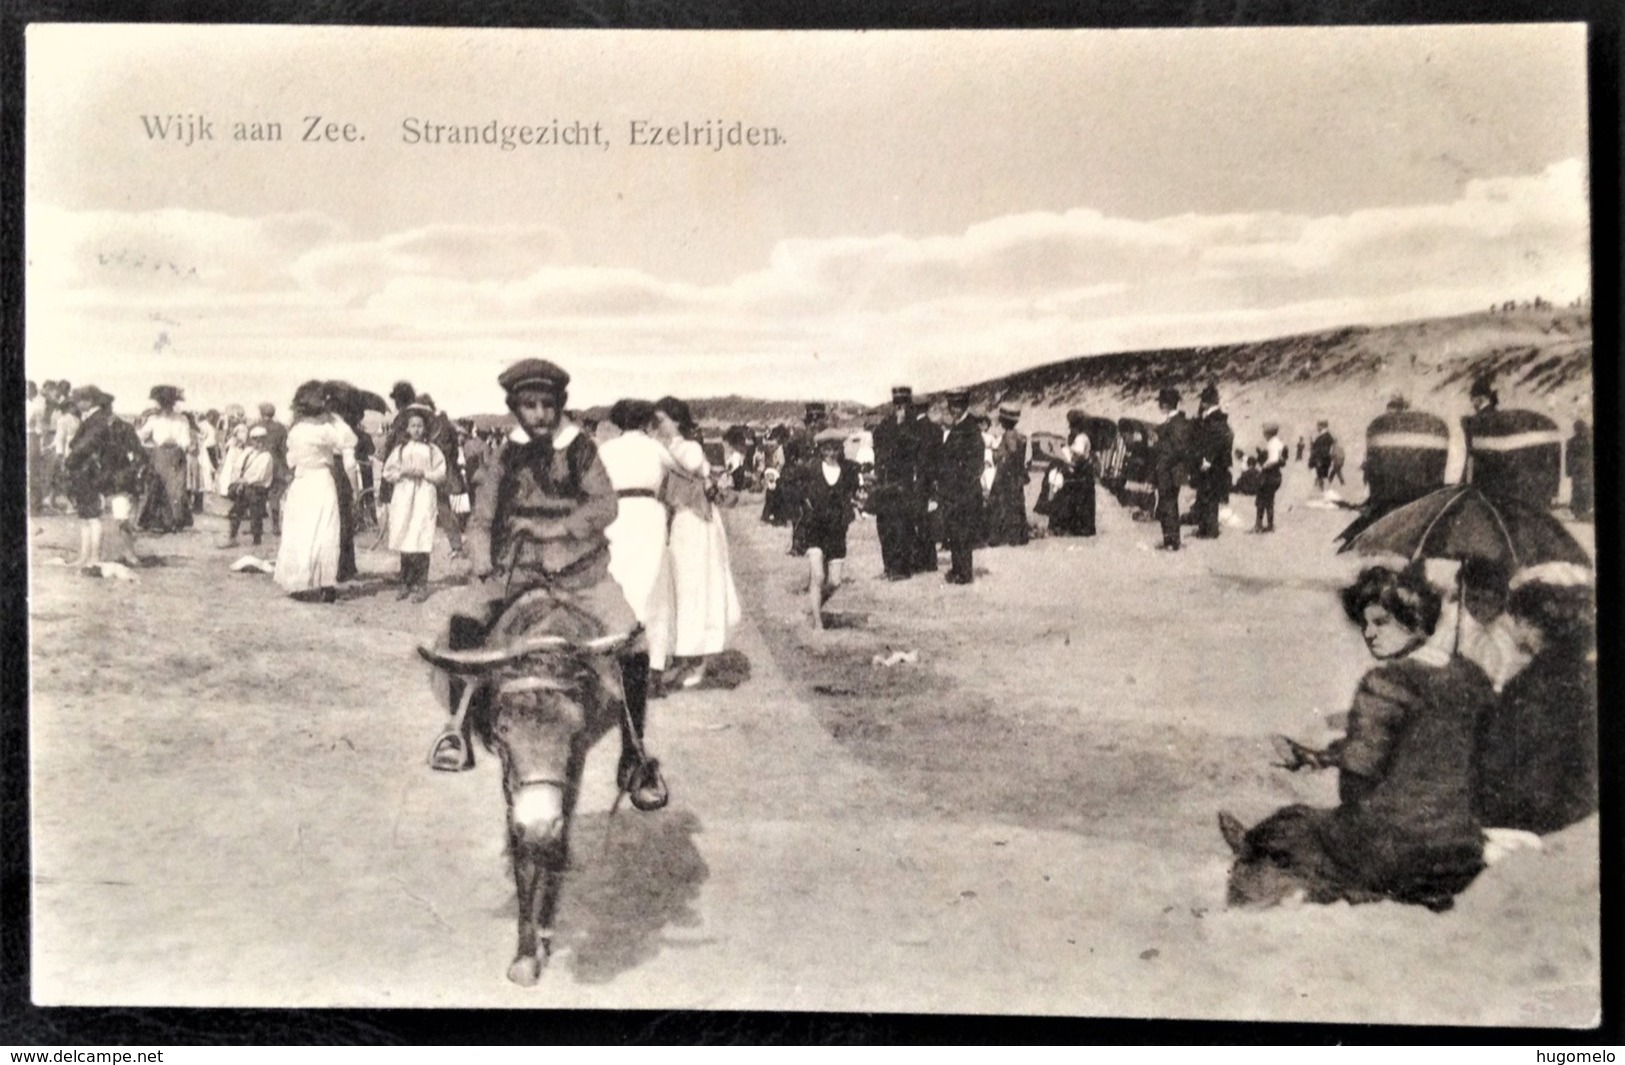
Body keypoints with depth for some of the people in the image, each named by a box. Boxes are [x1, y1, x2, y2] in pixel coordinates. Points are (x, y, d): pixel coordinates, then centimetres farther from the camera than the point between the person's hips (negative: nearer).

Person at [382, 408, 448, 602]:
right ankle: (405, 583, 10)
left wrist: (423, 474, -11)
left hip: (424, 499, -2)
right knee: (404, 542, 0)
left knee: (421, 542, -8)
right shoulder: (399, 449, 12)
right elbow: (387, 473, 9)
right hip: (403, 498, 2)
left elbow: (441, 476, 3)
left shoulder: (432, 450, 7)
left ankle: (421, 586, -5)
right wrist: (402, 472, -8)